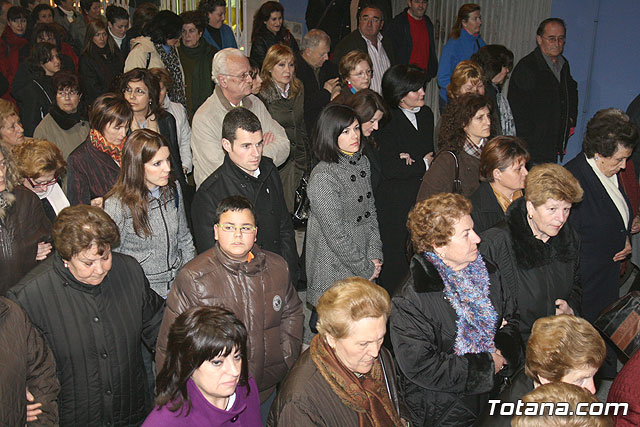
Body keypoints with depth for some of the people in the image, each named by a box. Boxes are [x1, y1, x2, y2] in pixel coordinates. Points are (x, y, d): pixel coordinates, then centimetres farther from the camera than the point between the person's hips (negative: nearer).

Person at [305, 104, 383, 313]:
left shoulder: (362, 161, 6)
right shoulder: (323, 177, -19)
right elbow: (335, 234, -18)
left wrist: (375, 256, 1)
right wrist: (366, 268, -10)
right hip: (335, 269, -7)